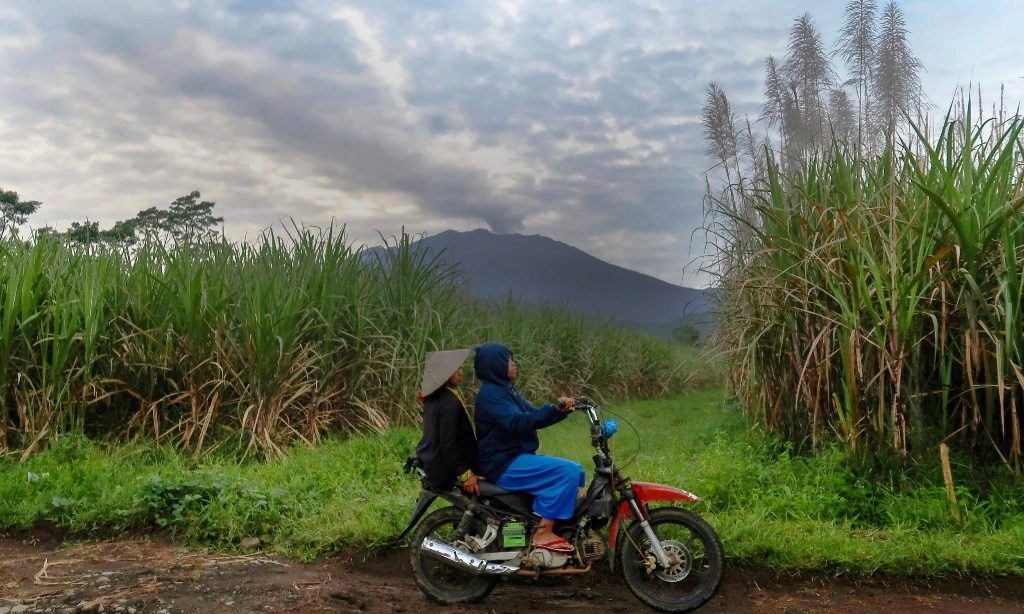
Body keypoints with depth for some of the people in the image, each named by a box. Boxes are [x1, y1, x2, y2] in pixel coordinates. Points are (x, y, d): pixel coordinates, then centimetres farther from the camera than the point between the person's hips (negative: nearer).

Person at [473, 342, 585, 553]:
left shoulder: (506, 389, 16)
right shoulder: (490, 394, -15)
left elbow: (533, 417, 14)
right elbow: (517, 423, -29)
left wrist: (561, 410, -3)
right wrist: (553, 408, -35)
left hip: (518, 457, 10)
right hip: (504, 465, -10)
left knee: (576, 470, 8)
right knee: (568, 471, -21)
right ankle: (543, 533, -17)